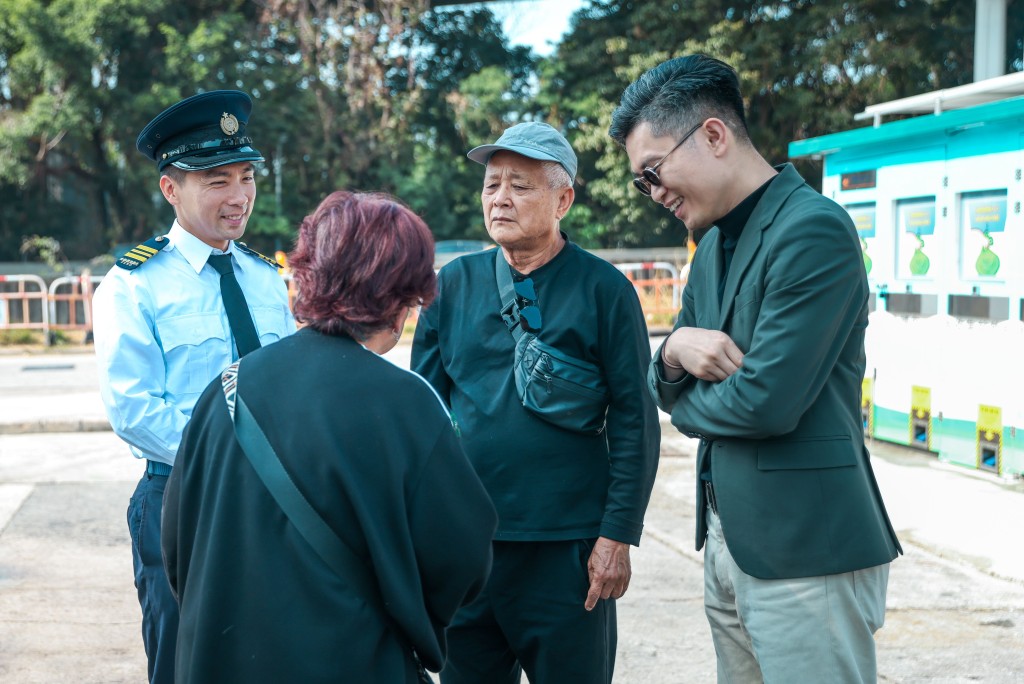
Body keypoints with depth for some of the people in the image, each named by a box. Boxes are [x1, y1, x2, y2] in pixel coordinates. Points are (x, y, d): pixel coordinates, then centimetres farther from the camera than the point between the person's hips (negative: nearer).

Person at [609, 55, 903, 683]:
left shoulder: (814, 229, -16)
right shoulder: (714, 247, 14)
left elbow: (768, 401, -22)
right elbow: (668, 393, 18)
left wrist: (685, 405, -1)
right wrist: (676, 352, -6)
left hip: (804, 552, -9)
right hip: (730, 539, 9)